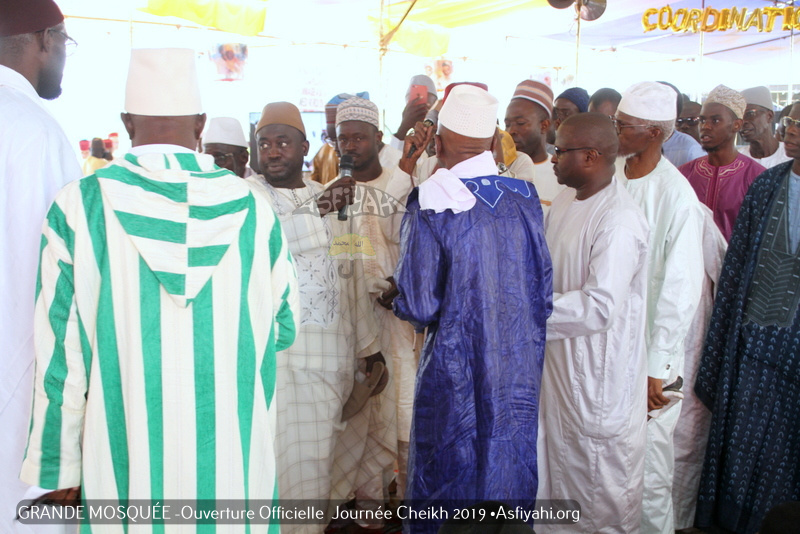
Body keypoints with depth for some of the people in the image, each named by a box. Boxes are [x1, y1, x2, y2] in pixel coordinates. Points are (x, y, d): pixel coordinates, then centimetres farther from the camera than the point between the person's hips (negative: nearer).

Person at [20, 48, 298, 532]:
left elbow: (59, 349, -7)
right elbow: (284, 326, 3)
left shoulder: (80, 207, -10)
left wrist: (59, 466, 4)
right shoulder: (251, 207, -7)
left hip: (126, 464, 0)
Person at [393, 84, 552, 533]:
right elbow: (545, 289, 5)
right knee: (510, 468, 21)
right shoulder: (525, 198, -1)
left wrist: (399, 301, 7)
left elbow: (419, 307, -14)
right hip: (521, 364, 5)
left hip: (456, 366, -4)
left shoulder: (432, 207, -15)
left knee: (449, 481, 14)